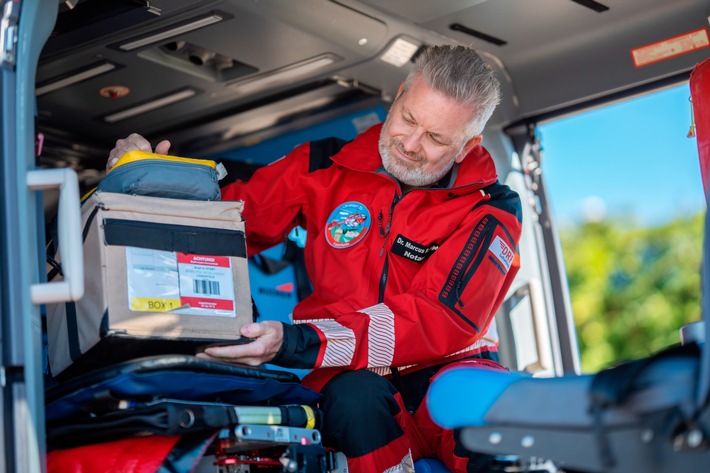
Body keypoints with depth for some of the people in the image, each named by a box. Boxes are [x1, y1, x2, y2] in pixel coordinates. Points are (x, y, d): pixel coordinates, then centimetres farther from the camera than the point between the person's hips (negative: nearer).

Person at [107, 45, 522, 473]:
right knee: (355, 397, -36)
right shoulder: (327, 167, 5)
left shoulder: (490, 211, -4)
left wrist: (294, 344, -29)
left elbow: (440, 319, -17)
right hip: (352, 374, 2)